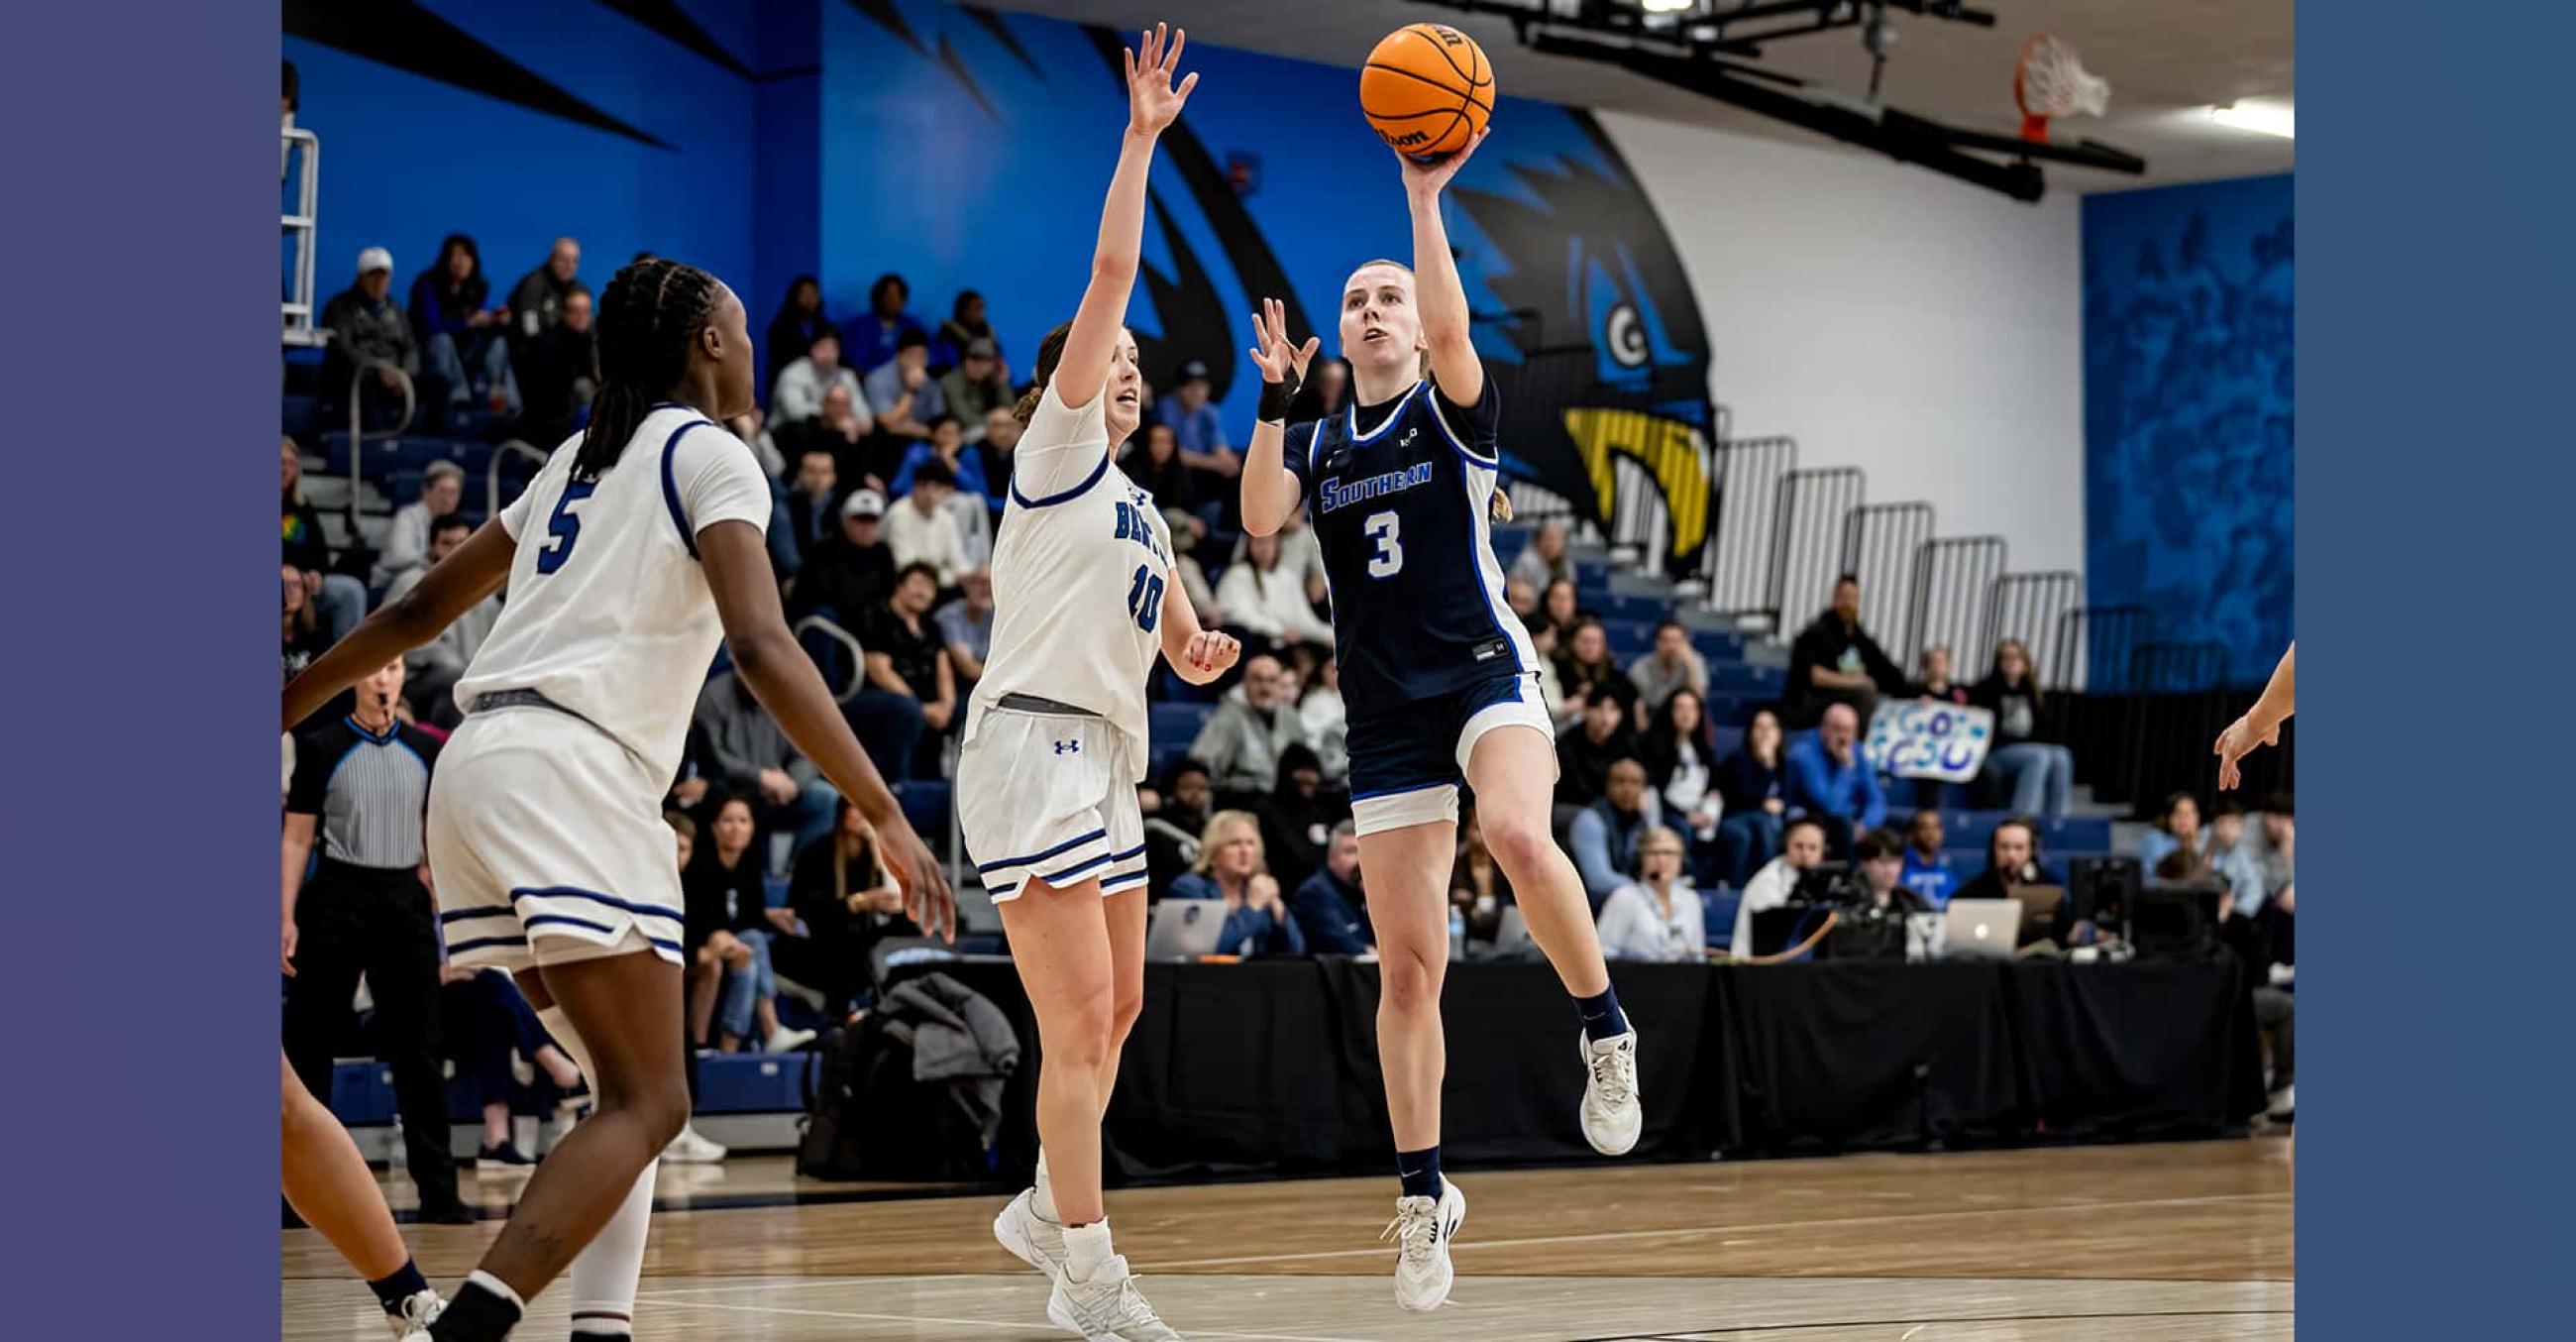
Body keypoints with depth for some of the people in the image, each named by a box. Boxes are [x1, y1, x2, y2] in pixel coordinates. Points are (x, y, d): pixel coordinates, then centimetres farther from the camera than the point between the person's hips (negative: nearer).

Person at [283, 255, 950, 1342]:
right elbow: (761, 648, -13)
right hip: (569, 769, -8)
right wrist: (886, 817, -16)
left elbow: (421, 609, 27)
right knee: (648, 1104, -10)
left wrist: (283, 708, 36)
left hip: (480, 761, 8)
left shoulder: (581, 457, 24)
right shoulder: (710, 455, 1)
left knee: (628, 1089, 15)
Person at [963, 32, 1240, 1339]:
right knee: (1078, 1024, -12)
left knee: (1116, 1010, 16)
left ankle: (1046, 1209, 33)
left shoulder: (1140, 513, 23)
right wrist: (1142, 136, -9)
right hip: (1032, 744, -9)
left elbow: (1178, 643, 30)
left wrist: (1203, 649, 6)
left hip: (1104, 764, 9)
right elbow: (1108, 277, -9)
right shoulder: (1057, 451, 0)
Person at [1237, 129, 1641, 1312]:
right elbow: (1259, 519, -4)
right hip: (1386, 714, 4)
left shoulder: (1453, 413, 4)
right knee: (1407, 966, 1)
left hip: (1484, 674, -4)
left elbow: (1451, 336, -18)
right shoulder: (1316, 444, 14)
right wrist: (1276, 395, -12)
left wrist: (1423, 196, -22)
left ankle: (1605, 1033, -16)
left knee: (1518, 833, -37)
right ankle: (1423, 1199, 10)